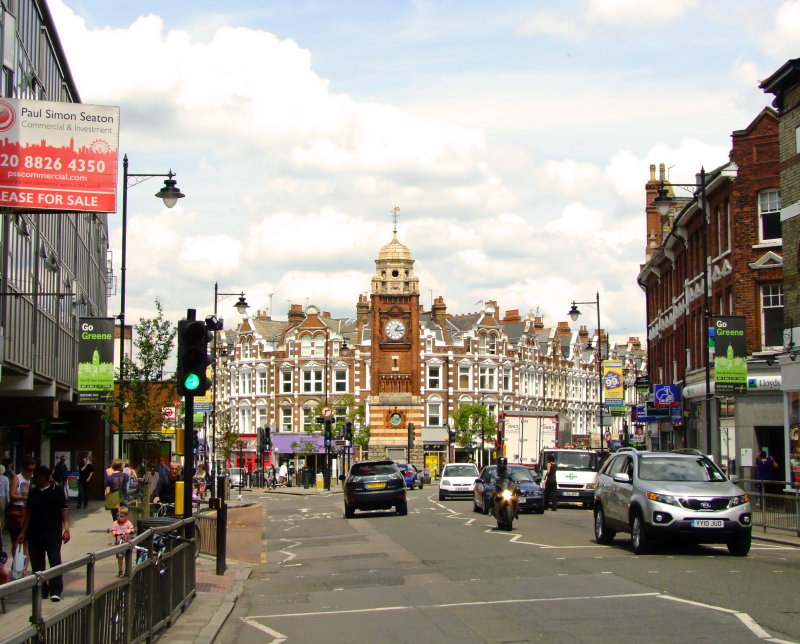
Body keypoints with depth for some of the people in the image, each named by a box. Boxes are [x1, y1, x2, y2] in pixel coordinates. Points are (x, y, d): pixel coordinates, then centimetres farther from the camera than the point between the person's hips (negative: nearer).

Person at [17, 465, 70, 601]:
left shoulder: (57, 490, -4)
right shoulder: (33, 492, 12)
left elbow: (64, 510, -7)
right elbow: (29, 512, 16)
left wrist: (66, 529, -15)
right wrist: (23, 532, 13)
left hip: (53, 533, -5)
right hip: (34, 533, 6)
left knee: (55, 560, -7)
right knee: (36, 562, 6)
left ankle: (55, 591, -6)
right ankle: (41, 589, 14)